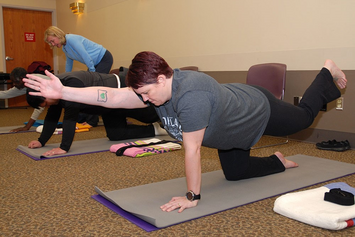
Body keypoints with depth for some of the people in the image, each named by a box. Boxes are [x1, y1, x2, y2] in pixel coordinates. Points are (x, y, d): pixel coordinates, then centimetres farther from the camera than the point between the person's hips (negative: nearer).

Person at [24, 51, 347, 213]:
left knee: (303, 116, 22)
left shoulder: (191, 95, -46)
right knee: (234, 173, 19)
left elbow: (192, 150, -41)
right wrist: (63, 92, -30)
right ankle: (278, 161, 41)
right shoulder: (154, 88, -22)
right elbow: (112, 96, -25)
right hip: (231, 130, 7)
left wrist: (191, 197, -32)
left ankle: (328, 74, 47)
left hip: (259, 113, -6)